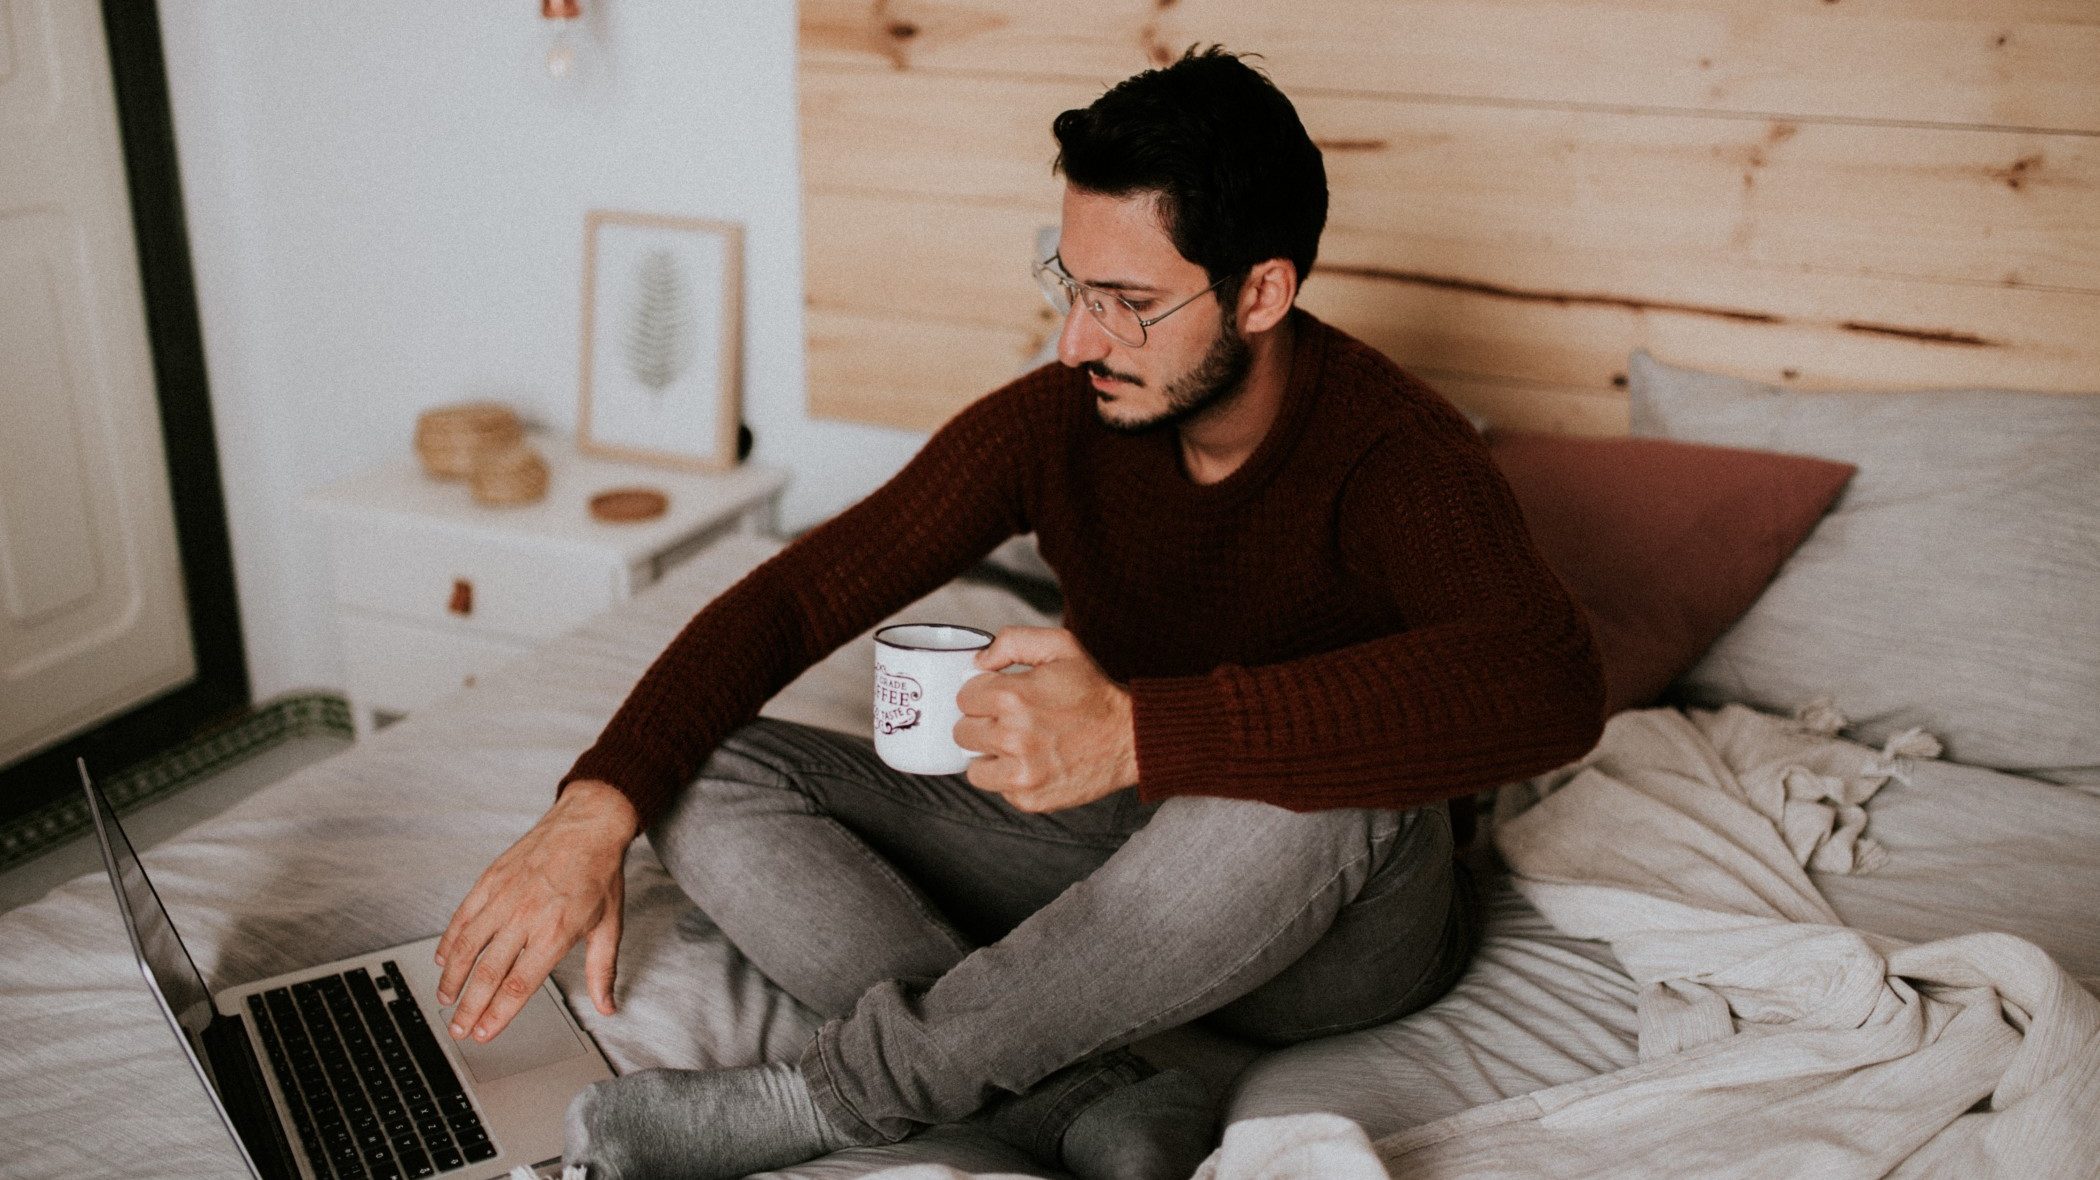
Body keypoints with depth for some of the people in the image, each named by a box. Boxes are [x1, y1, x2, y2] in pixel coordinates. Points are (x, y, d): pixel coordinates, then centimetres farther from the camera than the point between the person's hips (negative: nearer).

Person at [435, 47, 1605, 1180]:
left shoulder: (1394, 444, -23)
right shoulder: (1058, 421, -9)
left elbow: (1552, 681, -43)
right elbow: (800, 592, -10)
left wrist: (1139, 730, -49)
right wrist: (597, 808, -25)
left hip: (1337, 928, -4)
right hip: (1105, 846, 5)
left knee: (1316, 791, -42)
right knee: (704, 777, -10)